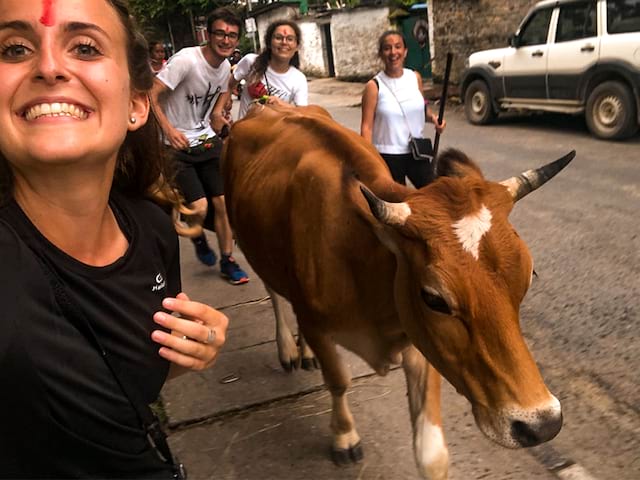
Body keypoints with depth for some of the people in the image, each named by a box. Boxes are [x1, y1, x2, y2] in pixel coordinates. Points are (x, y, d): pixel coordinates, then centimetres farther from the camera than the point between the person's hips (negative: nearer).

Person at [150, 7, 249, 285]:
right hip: (177, 146, -6)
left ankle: (227, 261, 18)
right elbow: (151, 96, -21)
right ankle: (198, 239, 20)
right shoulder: (186, 60, -19)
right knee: (199, 207, -15)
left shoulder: (225, 67, 4)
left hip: (207, 139, 6)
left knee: (222, 202, 2)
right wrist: (169, 130, -31)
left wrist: (217, 112, 6)